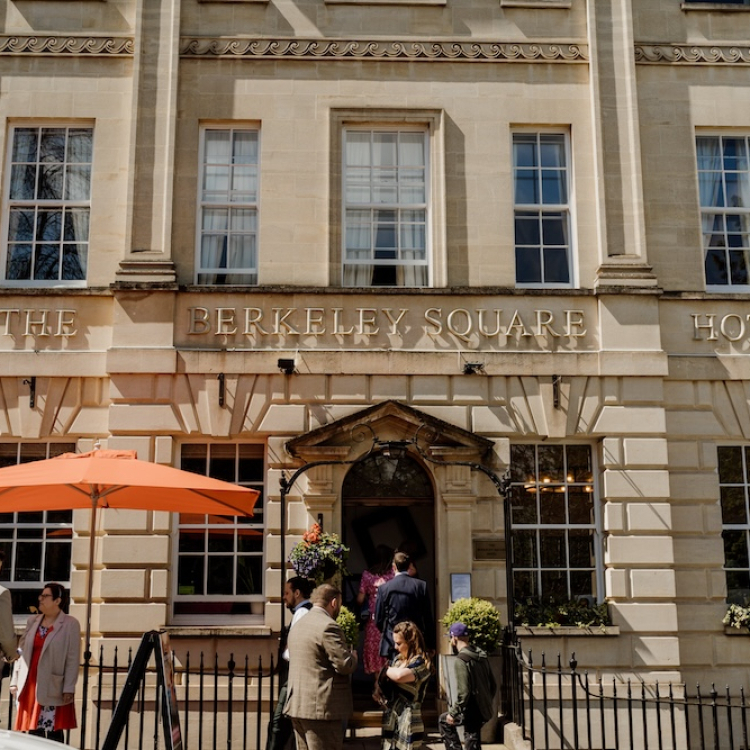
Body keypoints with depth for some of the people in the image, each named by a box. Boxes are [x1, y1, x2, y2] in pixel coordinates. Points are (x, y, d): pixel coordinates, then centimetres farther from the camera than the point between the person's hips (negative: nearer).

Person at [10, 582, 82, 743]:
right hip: (30, 685, 5)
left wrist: (69, 688, -11)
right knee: (33, 731, 9)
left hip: (53, 688, -5)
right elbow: (21, 651, 13)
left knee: (54, 733, -4)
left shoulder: (71, 624, -5)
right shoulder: (32, 621, 11)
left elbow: (73, 659, -8)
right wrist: (15, 680, 9)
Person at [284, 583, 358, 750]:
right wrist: (353, 653, 4)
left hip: (297, 705, 9)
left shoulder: (298, 625, 15)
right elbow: (345, 665, -17)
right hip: (321, 707, -9)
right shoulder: (328, 626, -15)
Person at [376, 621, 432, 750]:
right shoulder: (397, 659, 12)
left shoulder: (421, 662, -11)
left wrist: (386, 670, -10)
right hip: (391, 720, 7)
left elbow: (399, 675, -30)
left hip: (407, 722, -7)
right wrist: (379, 688, -1)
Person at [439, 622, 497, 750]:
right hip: (483, 710, 8)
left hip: (472, 711, -8)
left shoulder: (461, 660, -19)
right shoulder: (481, 655, 8)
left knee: (444, 720, 16)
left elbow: (463, 692, -24)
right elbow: (493, 685, 15)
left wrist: (453, 713, -15)